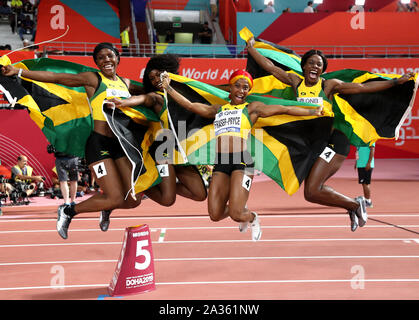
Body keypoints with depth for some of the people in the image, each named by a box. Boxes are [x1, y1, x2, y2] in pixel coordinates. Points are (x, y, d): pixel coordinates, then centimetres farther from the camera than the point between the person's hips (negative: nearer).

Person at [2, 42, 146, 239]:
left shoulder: (125, 83, 16)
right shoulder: (93, 79, -1)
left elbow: (145, 91, 39)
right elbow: (55, 77, -7)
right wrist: (18, 72, -12)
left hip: (121, 144, 6)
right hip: (99, 144, -6)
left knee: (133, 200, -2)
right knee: (116, 198, -12)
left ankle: (106, 209, 33)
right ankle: (68, 211, 12)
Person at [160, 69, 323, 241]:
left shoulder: (252, 108, 11)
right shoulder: (218, 109, 23)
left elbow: (284, 109, 9)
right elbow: (189, 105, 21)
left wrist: (313, 111, 8)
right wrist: (168, 87, 20)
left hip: (241, 161, -4)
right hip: (220, 163, 5)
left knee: (236, 214, -13)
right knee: (215, 215, 1)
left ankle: (252, 218, 24)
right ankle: (240, 208, 35)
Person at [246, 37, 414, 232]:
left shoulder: (329, 85, -3)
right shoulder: (296, 82, 8)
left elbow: (364, 88, 0)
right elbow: (271, 67, 12)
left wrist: (396, 82, -3)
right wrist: (251, 48, 13)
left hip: (333, 140, -6)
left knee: (311, 192, -17)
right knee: (312, 189, 8)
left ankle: (355, 204, 2)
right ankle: (353, 205, 28)